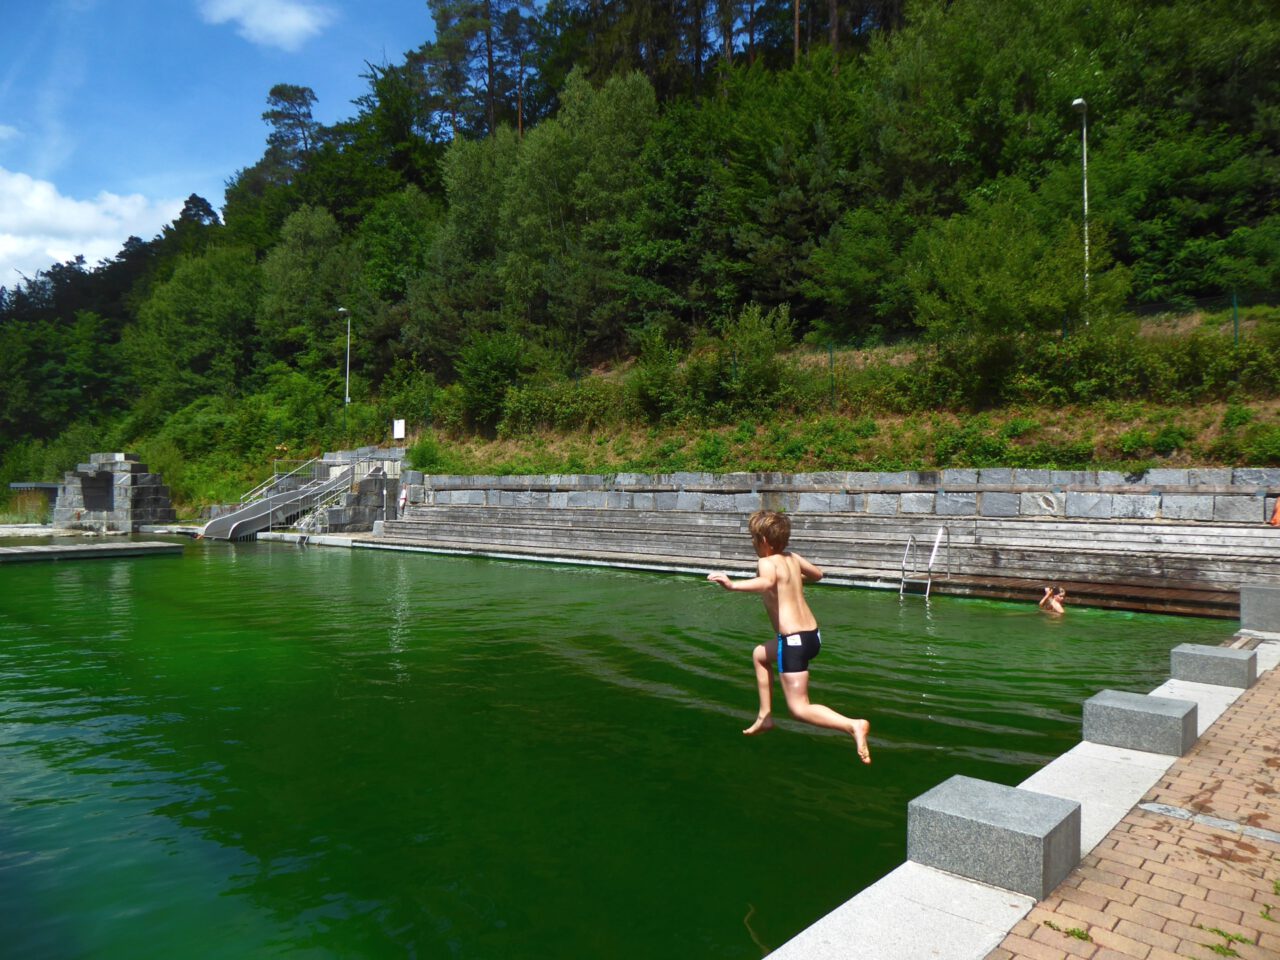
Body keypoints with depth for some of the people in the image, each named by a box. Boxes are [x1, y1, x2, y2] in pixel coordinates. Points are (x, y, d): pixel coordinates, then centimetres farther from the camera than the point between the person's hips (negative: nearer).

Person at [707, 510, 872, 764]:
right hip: (812, 634, 9)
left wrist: (732, 585, -41)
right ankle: (765, 716, 35)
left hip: (793, 640, -9)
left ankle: (854, 725, -22)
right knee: (760, 654, 33)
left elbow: (767, 583, -35)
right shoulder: (793, 558, 12)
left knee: (799, 709, -3)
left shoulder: (767, 562, -11)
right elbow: (817, 574, 31)